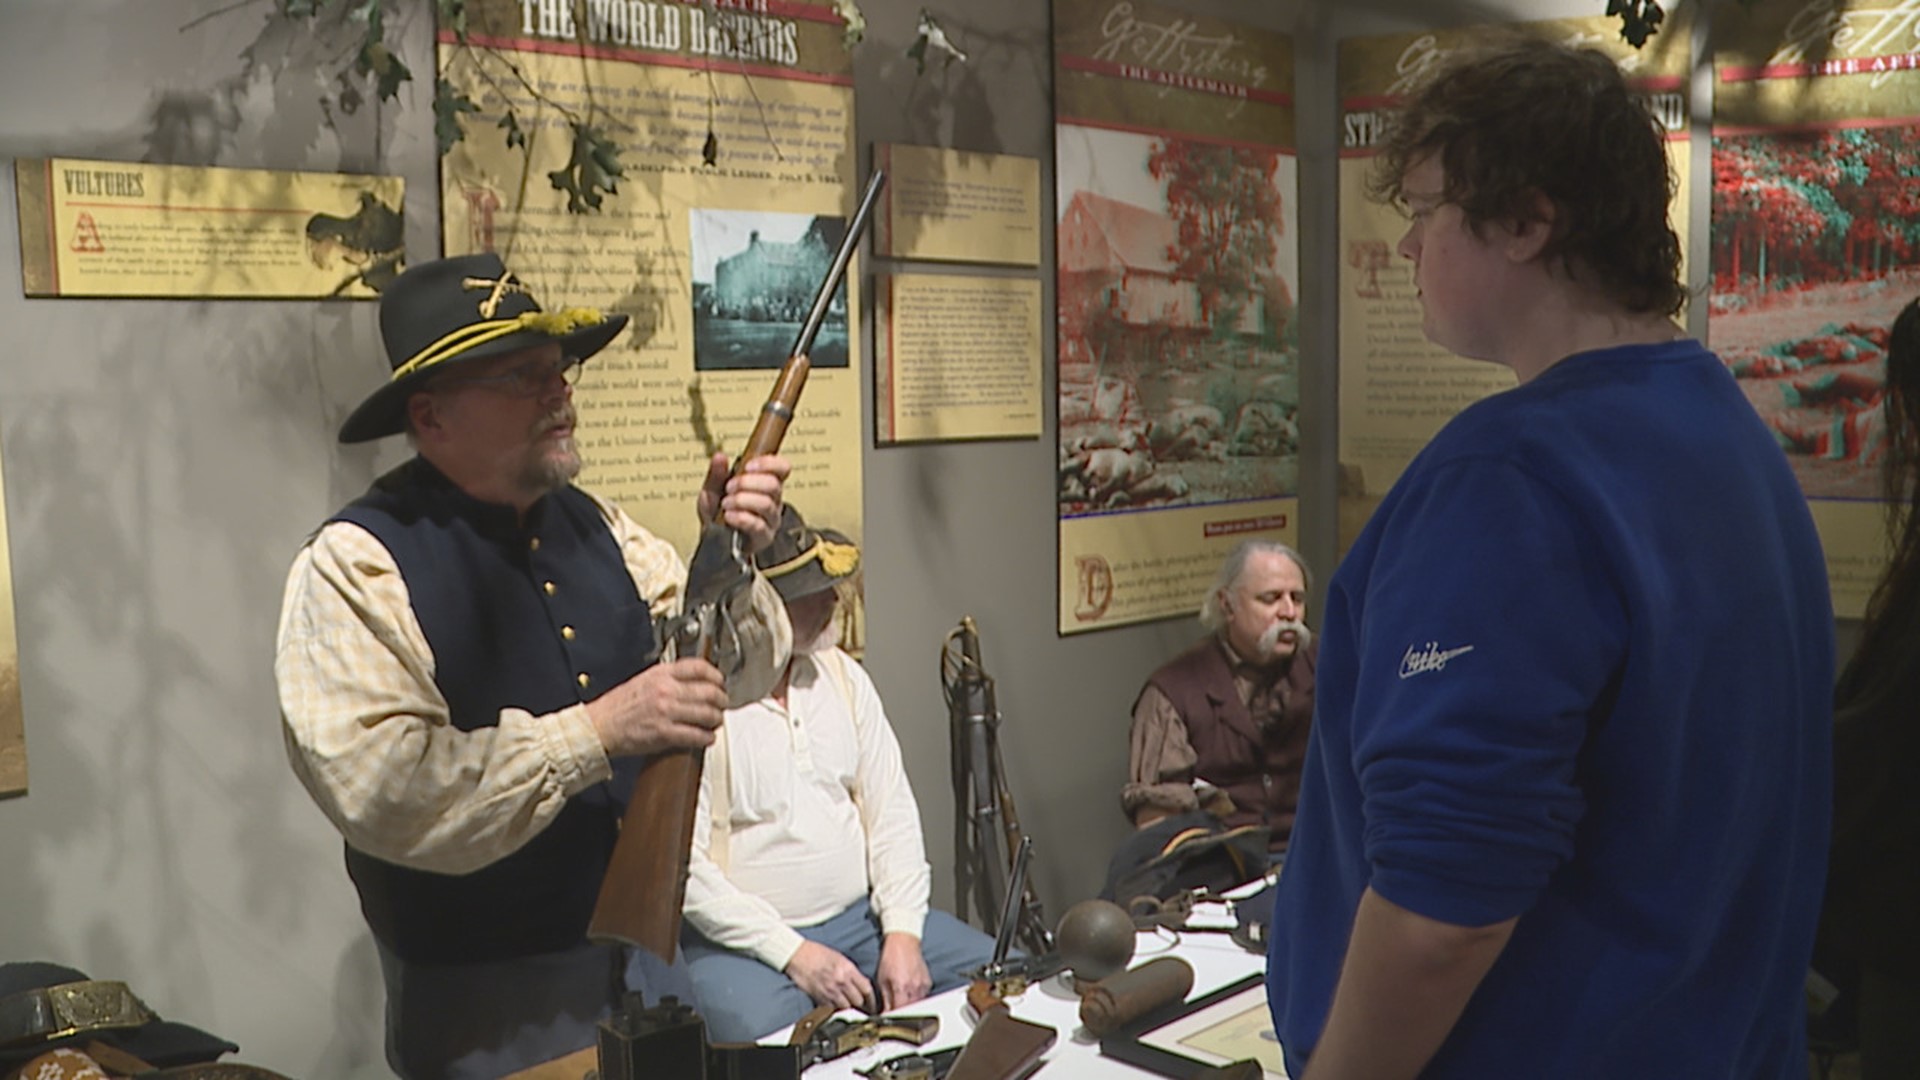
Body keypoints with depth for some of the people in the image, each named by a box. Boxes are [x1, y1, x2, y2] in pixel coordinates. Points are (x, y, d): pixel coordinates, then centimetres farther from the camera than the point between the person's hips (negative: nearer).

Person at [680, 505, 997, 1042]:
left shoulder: (840, 674, 8)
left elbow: (892, 812, 8)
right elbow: (682, 866, -16)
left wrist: (903, 934, -5)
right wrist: (793, 953, -19)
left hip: (863, 917, 6)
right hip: (743, 939, -6)